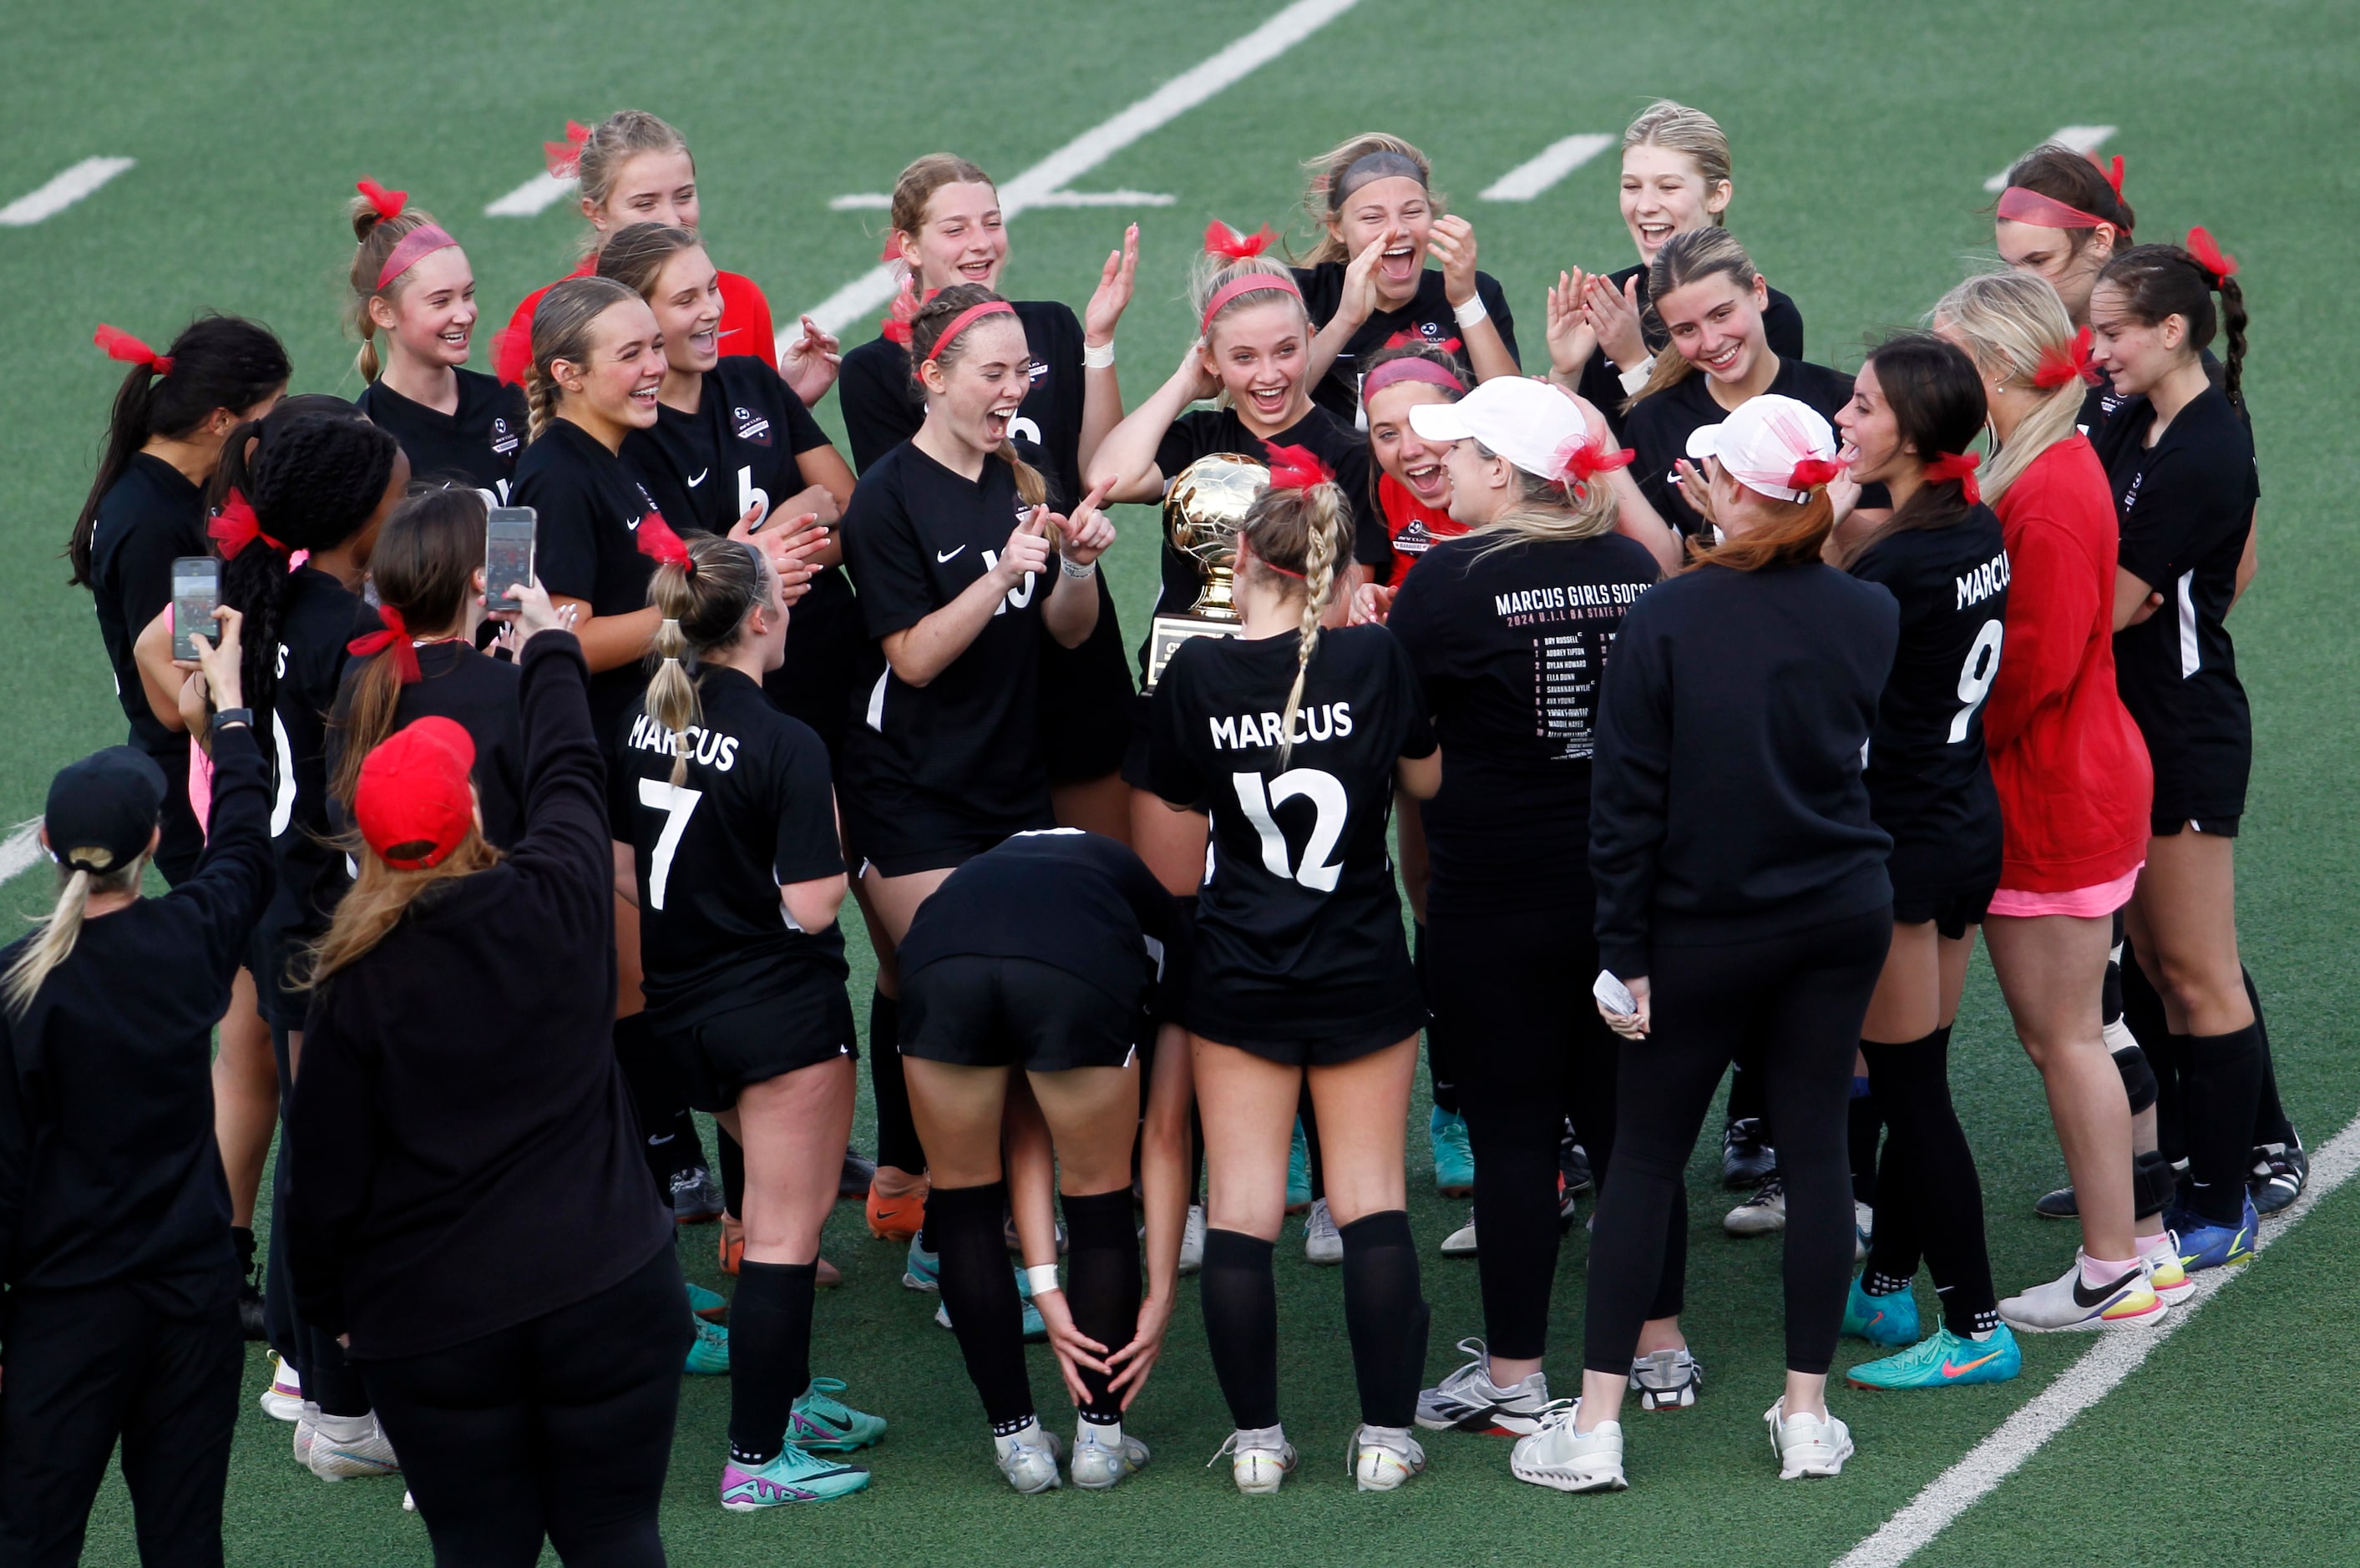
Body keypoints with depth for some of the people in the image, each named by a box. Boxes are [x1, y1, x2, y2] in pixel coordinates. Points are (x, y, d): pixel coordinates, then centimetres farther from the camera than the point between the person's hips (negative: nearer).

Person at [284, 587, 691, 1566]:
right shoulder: (553, 905, -8)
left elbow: (326, 1179, -3)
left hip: (436, 1323, -1)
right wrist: (552, 645, 33)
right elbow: (568, 777, 14)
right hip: (607, 1294, 1)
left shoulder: (353, 991, -10)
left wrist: (331, 1305, 15)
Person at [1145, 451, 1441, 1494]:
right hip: (1364, 974, 0)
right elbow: (1426, 779, 6)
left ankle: (1255, 1440, 5)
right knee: (1370, 1196, 5)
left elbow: (1179, 804, 4)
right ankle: (1386, 1436, 3)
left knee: (1241, 1203, 4)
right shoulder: (1375, 658, -10)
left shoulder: (1197, 673, -9)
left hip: (1238, 975, 0)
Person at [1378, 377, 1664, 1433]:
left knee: (1511, 1134, 1)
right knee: (1624, 1117, 15)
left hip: (1496, 899, -5)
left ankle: (1514, 1380, 5)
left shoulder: (1450, 581, -14)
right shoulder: (1632, 571, 0)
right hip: (1623, 889, 5)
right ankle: (1659, 1349, 23)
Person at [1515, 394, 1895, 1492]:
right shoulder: (1866, 616, -3)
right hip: (1843, 912, 3)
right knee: (1814, 1144, 9)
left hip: (1709, 927, -3)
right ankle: (1807, 1414, 12)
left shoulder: (1668, 617, -14)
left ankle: (1595, 1425, 3)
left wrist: (1625, 950, -7)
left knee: (1646, 1154, 5)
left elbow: (1628, 793, -12)